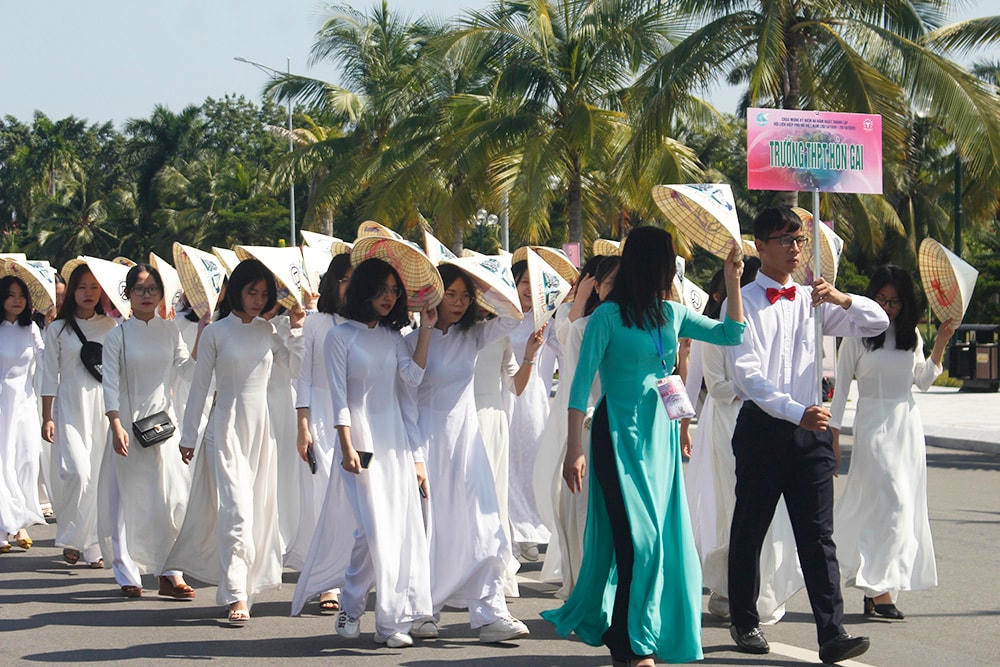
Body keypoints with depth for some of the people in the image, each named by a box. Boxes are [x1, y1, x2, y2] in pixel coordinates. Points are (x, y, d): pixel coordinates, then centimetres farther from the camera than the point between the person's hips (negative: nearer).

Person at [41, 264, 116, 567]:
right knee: (77, 471, -15)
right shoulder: (58, 329, 5)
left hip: (105, 405, 2)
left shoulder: (111, 326, 8)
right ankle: (70, 538, 1)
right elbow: (50, 375, 4)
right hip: (70, 408, -2)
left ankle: (94, 547, 9)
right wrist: (47, 417, 1)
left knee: (100, 474, -1)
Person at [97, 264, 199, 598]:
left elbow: (187, 368, 2)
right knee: (130, 496, -1)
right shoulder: (118, 335, -1)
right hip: (130, 421, -3)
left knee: (170, 496, -1)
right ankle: (128, 573, 7)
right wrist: (116, 425, -15)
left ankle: (169, 573, 3)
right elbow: (110, 383, -5)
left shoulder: (169, 330, 8)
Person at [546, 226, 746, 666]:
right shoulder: (609, 316, -8)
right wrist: (574, 449, -15)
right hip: (620, 433, -6)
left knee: (664, 536, 5)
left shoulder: (671, 314, 10)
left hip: (661, 435, 6)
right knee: (638, 537, -10)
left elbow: (730, 335, 18)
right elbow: (581, 384, -10)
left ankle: (618, 632, 18)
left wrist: (733, 284, 7)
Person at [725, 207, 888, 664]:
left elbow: (877, 323, 13)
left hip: (809, 429, 3)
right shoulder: (743, 302, -4)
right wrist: (796, 412, -26)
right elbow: (748, 374, -14)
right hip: (762, 427, -3)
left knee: (818, 534, -3)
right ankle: (745, 622, 24)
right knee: (750, 529, 8)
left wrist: (840, 298, -8)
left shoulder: (810, 300, 11)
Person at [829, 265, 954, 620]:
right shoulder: (857, 336, -4)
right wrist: (833, 437, -4)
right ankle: (880, 590, -16)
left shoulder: (911, 335, 9)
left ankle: (875, 589, 10)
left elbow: (922, 380, 18)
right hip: (873, 424, -5)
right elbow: (841, 387, -1)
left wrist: (941, 343, 6)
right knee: (890, 503, -16)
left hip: (907, 424, 5)